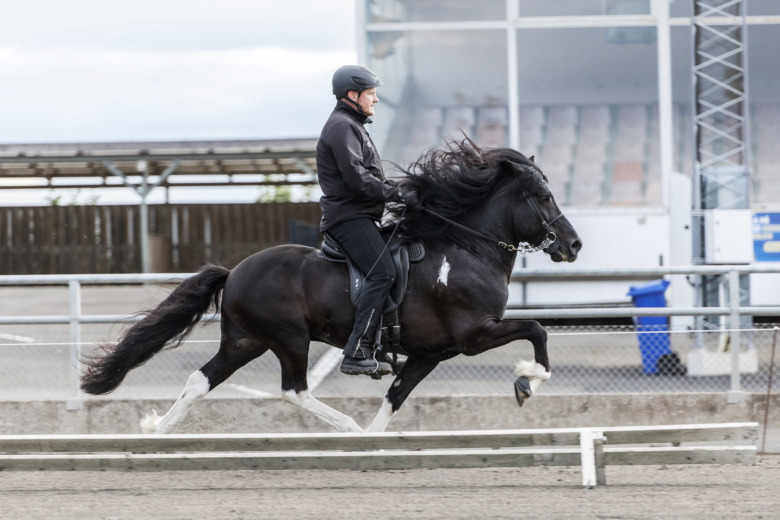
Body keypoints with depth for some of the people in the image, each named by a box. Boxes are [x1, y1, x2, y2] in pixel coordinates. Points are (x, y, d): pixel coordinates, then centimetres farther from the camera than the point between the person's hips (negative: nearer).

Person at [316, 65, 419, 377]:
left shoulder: (353, 126, 25)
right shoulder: (342, 126, -10)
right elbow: (356, 178, -20)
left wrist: (398, 190, 15)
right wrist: (399, 195, -18)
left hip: (360, 216, 11)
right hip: (349, 217, -11)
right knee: (382, 272, -22)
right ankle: (356, 353, -29)